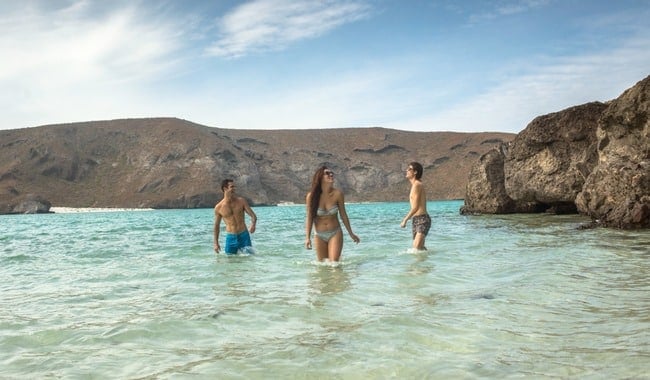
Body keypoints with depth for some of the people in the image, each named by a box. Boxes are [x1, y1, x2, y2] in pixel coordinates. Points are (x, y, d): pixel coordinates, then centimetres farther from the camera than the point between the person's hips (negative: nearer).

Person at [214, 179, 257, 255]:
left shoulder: (241, 201, -1)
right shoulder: (218, 207, -3)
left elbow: (253, 216, -1)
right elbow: (217, 225, 9)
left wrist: (253, 224, -23)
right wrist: (216, 243, 7)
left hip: (244, 235, 0)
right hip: (230, 237, 0)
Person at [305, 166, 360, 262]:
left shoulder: (338, 194, -11)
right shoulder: (311, 196, -13)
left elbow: (343, 215, 1)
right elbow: (309, 218, -7)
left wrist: (351, 234, 9)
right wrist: (308, 238, -12)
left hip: (335, 233, -1)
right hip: (319, 236, 1)